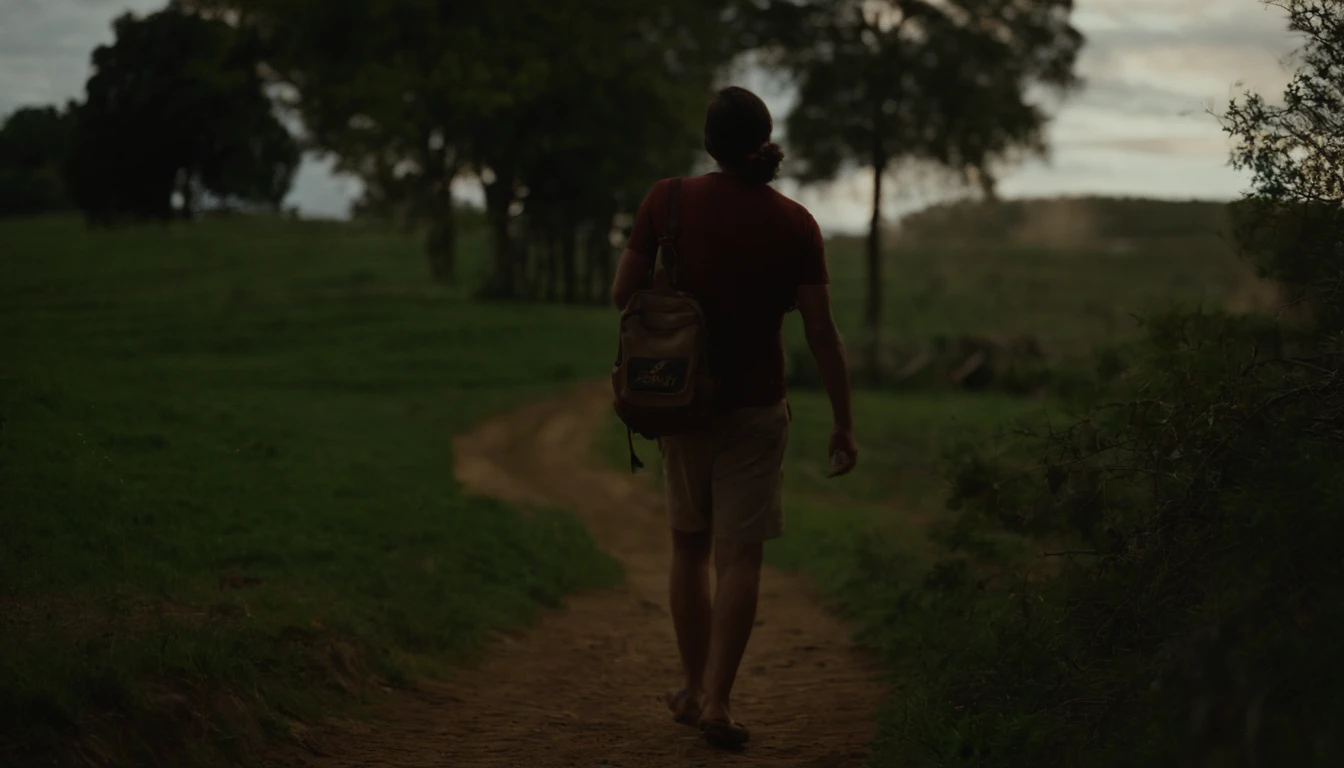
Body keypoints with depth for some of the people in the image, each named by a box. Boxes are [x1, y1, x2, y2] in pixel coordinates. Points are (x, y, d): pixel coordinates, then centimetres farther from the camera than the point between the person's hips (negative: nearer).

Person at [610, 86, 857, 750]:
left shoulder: (667, 202, -7)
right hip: (755, 407, -2)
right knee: (740, 556, 0)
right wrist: (843, 421, -1)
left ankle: (694, 688, 25)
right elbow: (821, 332, -8)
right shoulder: (794, 224, -8)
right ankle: (716, 701, -8)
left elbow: (623, 295, -3)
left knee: (689, 546, 17)